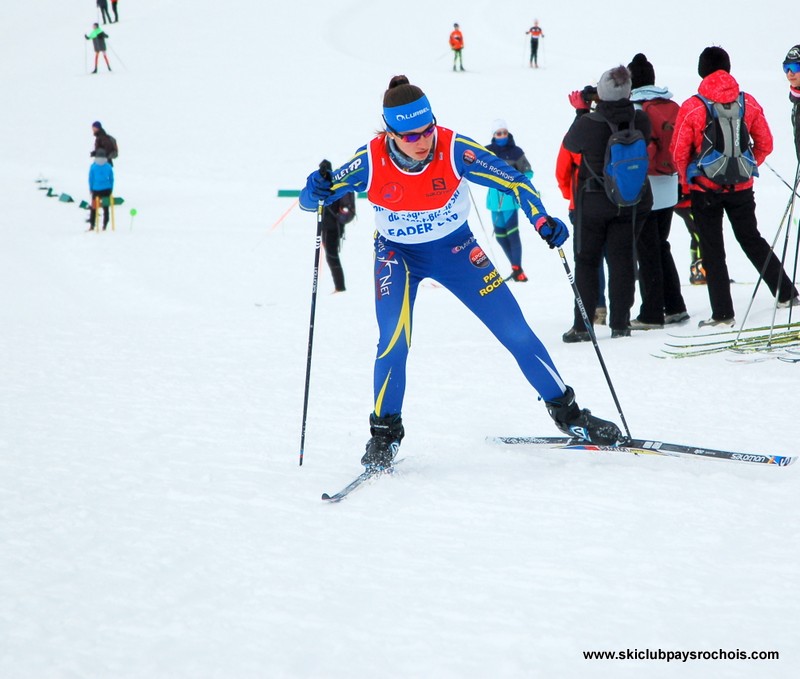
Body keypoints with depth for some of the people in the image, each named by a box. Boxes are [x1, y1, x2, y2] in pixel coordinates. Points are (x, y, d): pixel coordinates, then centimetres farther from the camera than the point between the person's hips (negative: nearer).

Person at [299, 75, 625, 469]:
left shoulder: (454, 150, -26)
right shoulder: (370, 162, -24)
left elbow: (513, 180, -18)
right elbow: (311, 199, -17)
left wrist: (542, 221, -33)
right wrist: (316, 192, -41)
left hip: (456, 249, 1)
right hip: (398, 255, -1)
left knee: (516, 333, -1)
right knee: (393, 343, -22)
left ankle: (565, 412, 17)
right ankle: (385, 432, 0)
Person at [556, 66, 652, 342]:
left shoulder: (584, 125, -18)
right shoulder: (641, 121, -10)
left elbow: (563, 166, -6)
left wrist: (571, 194, 13)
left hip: (592, 203, -2)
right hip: (631, 203, 2)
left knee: (586, 262, 8)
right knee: (622, 261, 9)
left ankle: (582, 326, 4)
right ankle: (620, 324, 6)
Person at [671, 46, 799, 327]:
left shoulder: (691, 108, -12)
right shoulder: (748, 103, -3)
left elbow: (679, 152, -9)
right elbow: (765, 144, 3)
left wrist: (687, 181, 8)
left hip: (705, 188, -3)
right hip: (741, 188, 3)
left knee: (712, 250, 6)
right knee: (752, 240, 20)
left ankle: (723, 313, 4)